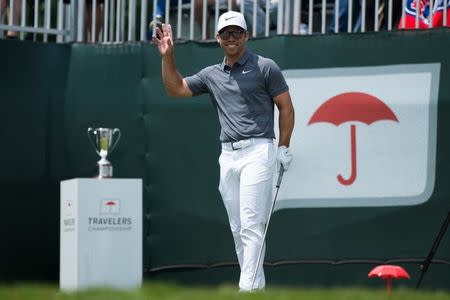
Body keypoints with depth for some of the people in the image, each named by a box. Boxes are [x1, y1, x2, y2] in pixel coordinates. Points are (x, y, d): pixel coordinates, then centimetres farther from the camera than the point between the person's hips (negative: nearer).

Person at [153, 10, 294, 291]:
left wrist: (284, 147, -3)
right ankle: (256, 285, 11)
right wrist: (168, 56, 4)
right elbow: (176, 88, 17)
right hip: (228, 155, 6)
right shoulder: (212, 74, 15)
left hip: (258, 152, -6)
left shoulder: (265, 67, 0)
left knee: (251, 226, -14)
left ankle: (249, 289, -18)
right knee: (238, 229, 5)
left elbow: (286, 107, 2)